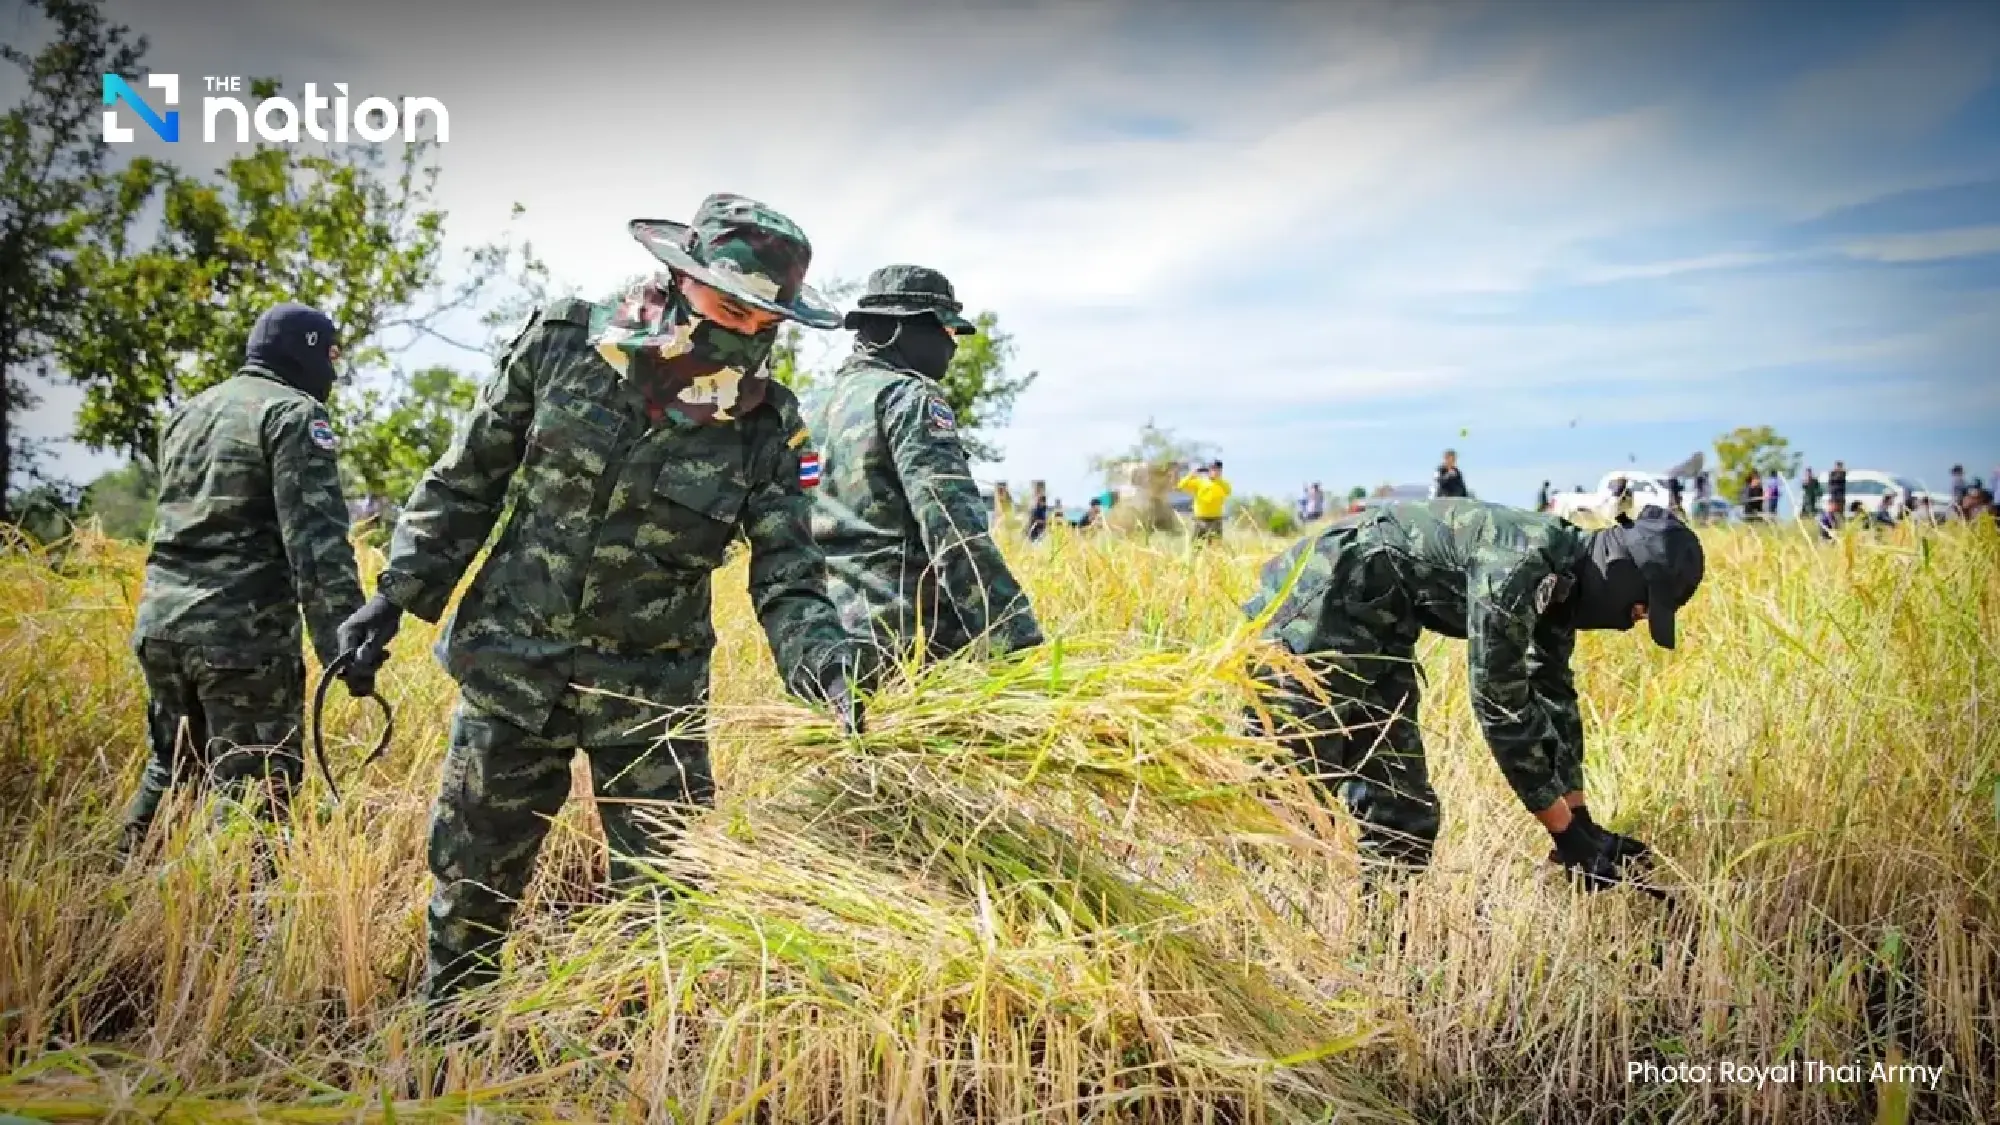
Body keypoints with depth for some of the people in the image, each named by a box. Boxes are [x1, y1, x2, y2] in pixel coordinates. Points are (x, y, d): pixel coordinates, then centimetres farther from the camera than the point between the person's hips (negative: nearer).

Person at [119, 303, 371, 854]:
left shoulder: (188, 412, 19)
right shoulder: (293, 413, -7)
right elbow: (317, 537, -17)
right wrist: (345, 640, -21)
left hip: (160, 622, 8)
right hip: (243, 633, -8)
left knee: (169, 770, 22)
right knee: (254, 795, -3)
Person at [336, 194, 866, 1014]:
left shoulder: (770, 428, -10)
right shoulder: (563, 344, -9)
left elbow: (787, 580, -10)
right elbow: (466, 480, 1)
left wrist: (826, 664, -29)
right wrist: (398, 594, -1)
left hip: (653, 694, 0)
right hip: (512, 666, 1)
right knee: (473, 877, 15)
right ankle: (443, 1036, 40)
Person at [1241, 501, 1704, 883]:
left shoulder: (1560, 574, 2)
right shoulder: (1517, 569, -27)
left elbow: (1553, 696, 11)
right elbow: (1501, 707, -23)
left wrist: (1583, 822, 11)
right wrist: (1567, 834, -15)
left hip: (1374, 633, 10)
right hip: (1318, 606, -10)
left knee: (1404, 812, 8)